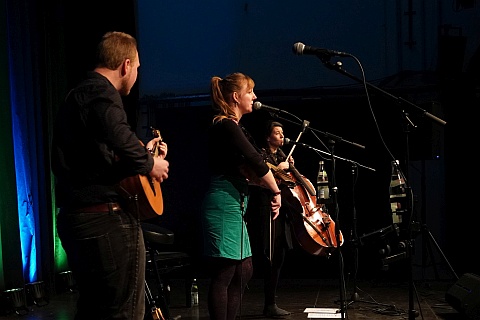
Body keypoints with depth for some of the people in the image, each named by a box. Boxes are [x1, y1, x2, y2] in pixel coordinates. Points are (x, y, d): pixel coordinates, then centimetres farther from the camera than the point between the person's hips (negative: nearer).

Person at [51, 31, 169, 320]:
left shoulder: (79, 94, 19)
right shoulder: (101, 93, -13)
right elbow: (118, 135, -35)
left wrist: (143, 152, 28)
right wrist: (148, 163, -19)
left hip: (75, 216, 10)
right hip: (107, 219, -10)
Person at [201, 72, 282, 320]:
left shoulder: (229, 126, 19)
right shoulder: (226, 126, -12)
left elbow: (244, 168, 14)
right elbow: (255, 161, -19)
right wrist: (276, 191, -8)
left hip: (233, 204, 11)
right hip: (224, 204, -11)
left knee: (243, 271, 13)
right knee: (224, 273, -8)